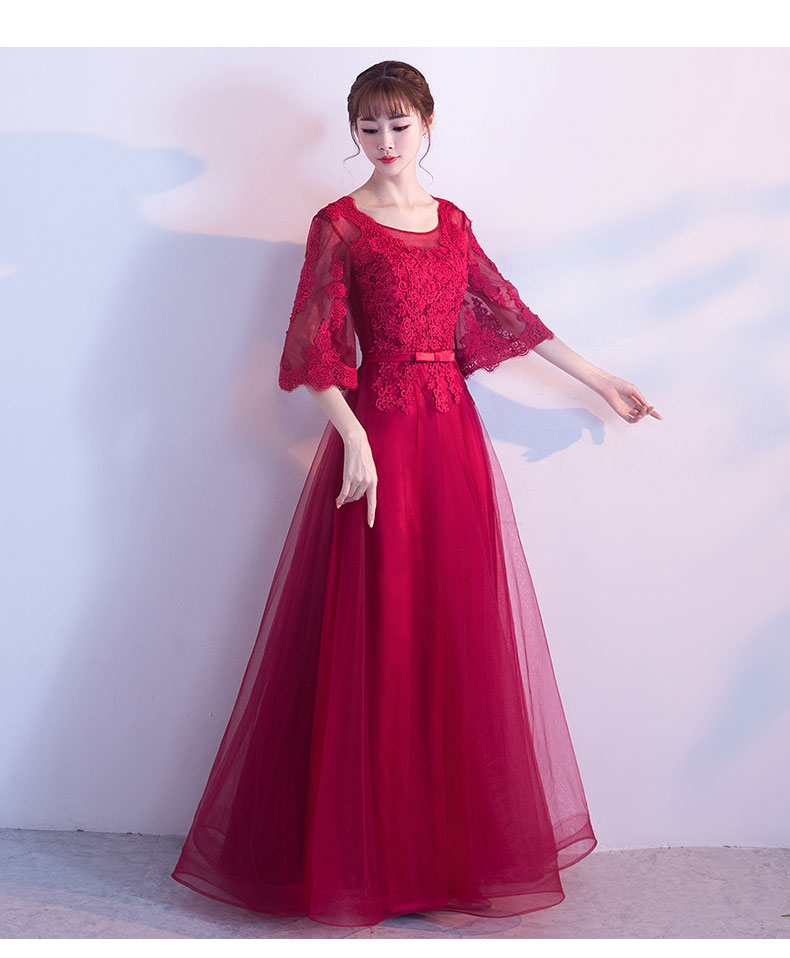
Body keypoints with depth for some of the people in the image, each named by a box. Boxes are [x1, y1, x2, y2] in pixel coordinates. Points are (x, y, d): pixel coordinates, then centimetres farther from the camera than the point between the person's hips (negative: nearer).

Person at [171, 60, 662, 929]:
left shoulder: (452, 221, 14)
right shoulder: (339, 224, -1)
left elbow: (507, 312, 21)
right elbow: (313, 350, -8)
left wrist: (601, 382, 24)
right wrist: (355, 440, -19)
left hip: (453, 434, 5)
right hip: (379, 435, -5)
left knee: (459, 636, 7)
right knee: (376, 637, -3)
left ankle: (460, 841, 21)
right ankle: (364, 849, 11)